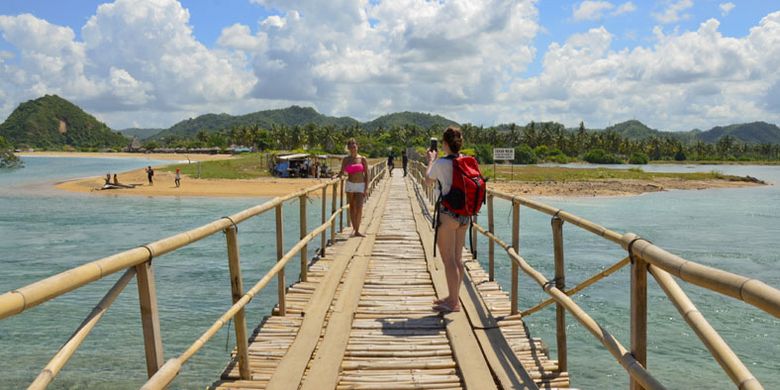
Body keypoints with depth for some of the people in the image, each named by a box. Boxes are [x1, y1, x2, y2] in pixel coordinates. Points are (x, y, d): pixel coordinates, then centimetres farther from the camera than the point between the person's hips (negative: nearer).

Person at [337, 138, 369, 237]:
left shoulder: (362, 159, 0)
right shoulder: (346, 160, 4)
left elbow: (366, 174, 1)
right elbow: (342, 172, 9)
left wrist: (366, 189, -5)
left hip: (360, 185, -2)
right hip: (350, 184, 2)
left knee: (359, 208, -13)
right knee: (352, 208, 6)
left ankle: (357, 231, -7)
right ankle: (355, 230, 14)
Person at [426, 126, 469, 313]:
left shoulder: (441, 163, -14)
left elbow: (428, 181, 4)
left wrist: (431, 160, 18)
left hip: (447, 214, -7)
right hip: (464, 213, 7)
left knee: (448, 260, 0)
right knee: (457, 259, 15)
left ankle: (453, 303, 5)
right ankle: (453, 297, 26)